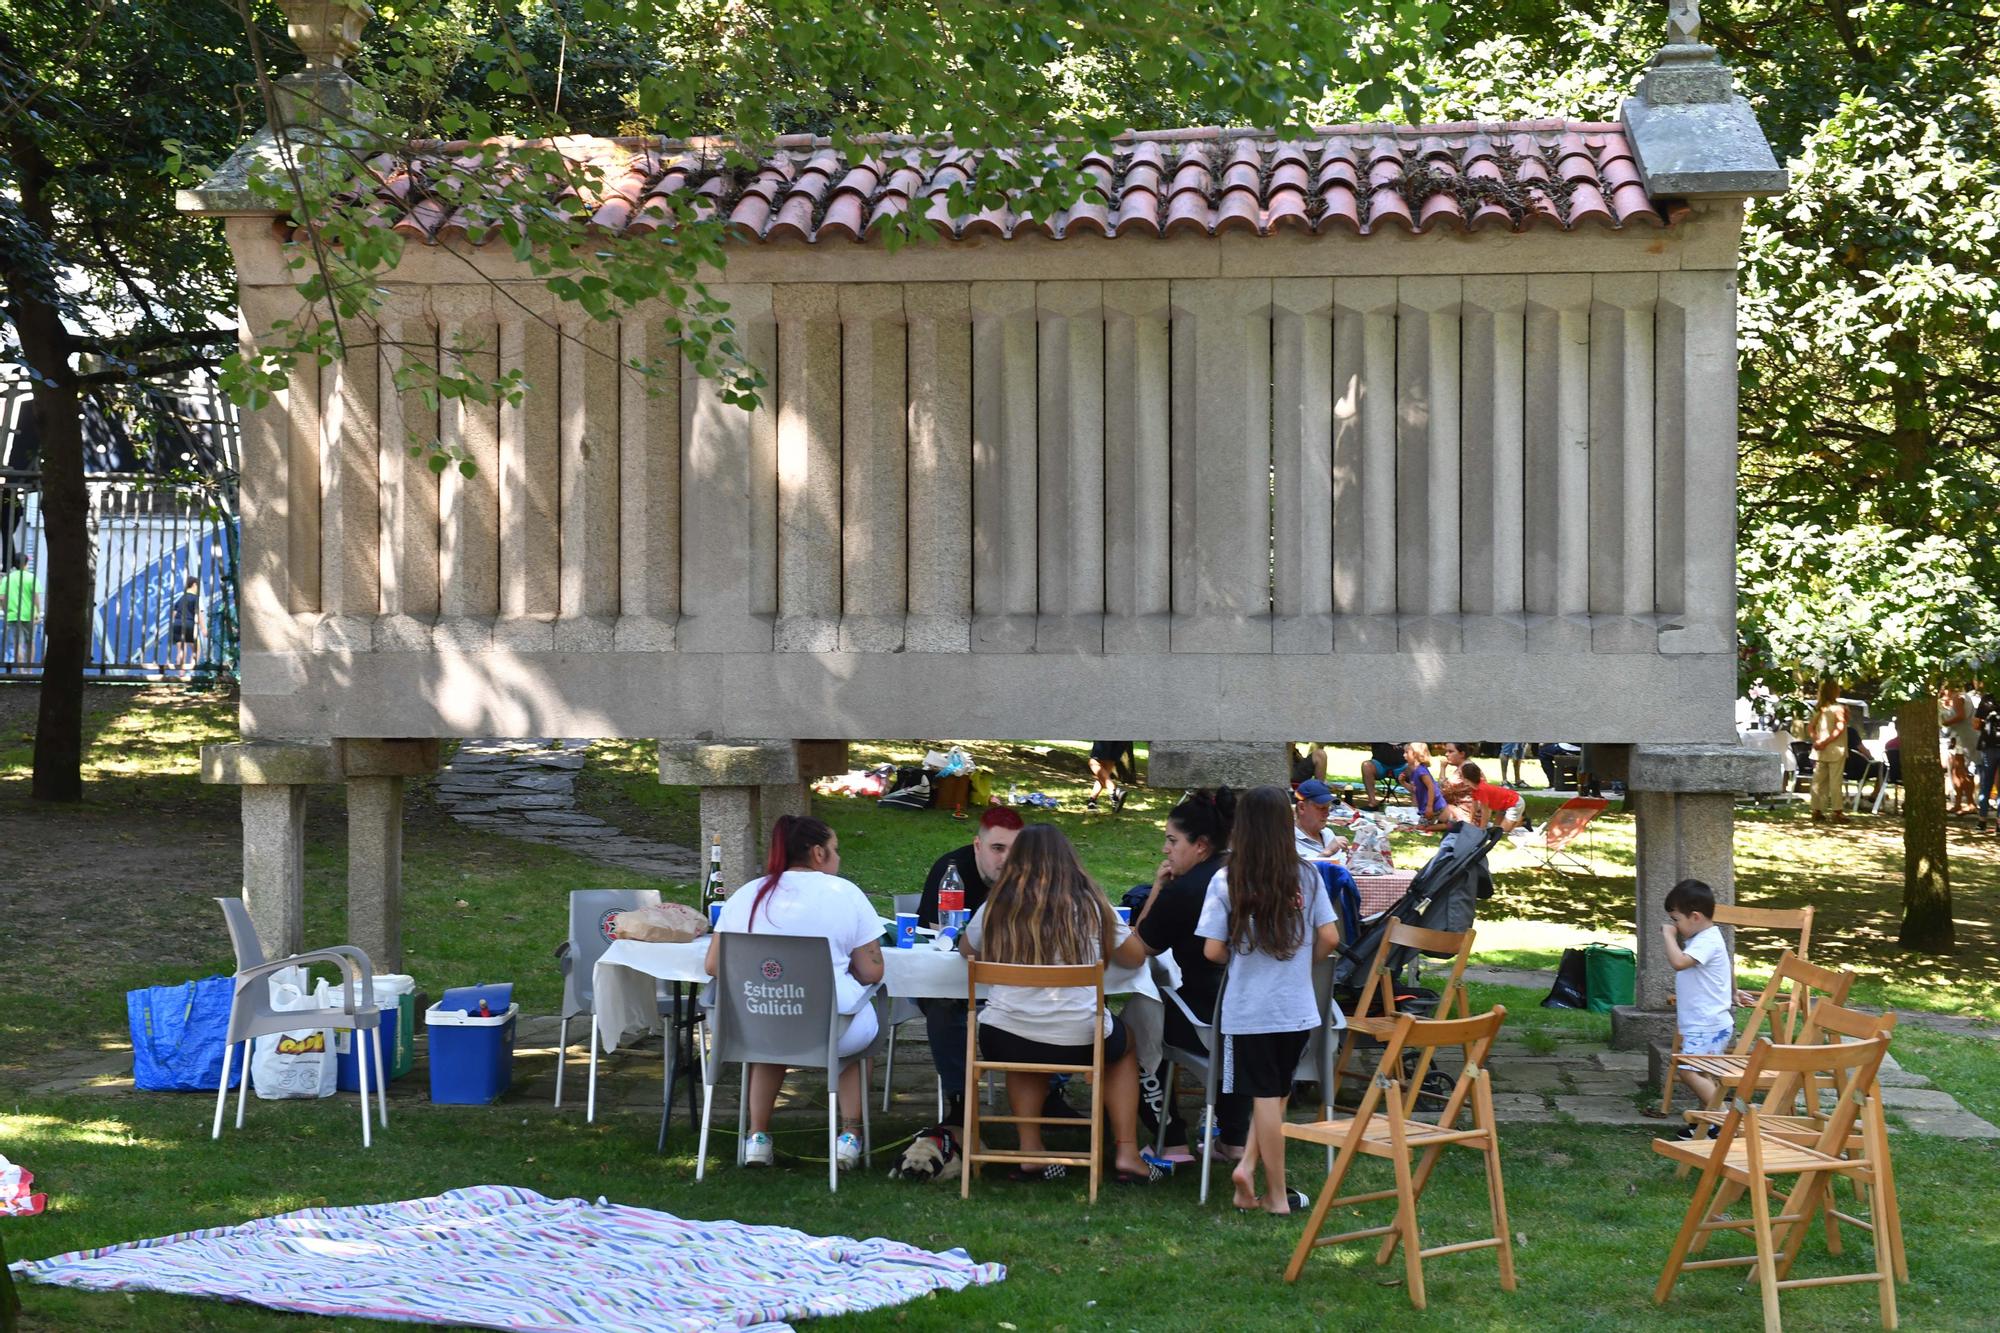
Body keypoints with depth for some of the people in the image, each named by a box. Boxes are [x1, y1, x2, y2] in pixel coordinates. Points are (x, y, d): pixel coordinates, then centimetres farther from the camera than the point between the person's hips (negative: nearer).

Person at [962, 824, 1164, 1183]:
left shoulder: (997, 908, 1)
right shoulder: (1090, 906, -1)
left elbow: (968, 950, 21)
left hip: (1004, 1042, 1)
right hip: (1079, 1040, -1)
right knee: (1124, 1043, 33)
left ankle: (1030, 1150, 25)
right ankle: (1126, 1154, 25)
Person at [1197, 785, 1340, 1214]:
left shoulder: (1226, 881, -9)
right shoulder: (1306, 877, -4)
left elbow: (1213, 951, -10)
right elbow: (1329, 939, -3)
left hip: (1247, 1010, -2)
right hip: (1298, 1008, 2)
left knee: (1266, 1098, 6)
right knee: (1276, 1094, 17)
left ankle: (1276, 1195, 8)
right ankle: (1249, 1165, 6)